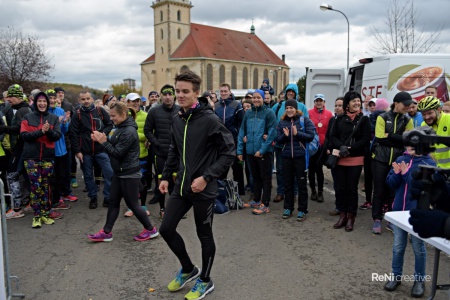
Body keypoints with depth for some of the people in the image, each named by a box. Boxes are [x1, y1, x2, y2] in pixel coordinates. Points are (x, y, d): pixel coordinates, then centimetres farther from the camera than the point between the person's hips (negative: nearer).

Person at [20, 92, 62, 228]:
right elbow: (23, 135, -7)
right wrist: (40, 131, -19)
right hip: (31, 157, -2)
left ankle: (45, 214, 17)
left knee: (46, 186, 8)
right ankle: (37, 216, 5)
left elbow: (58, 136, -1)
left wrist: (49, 131, -21)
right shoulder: (27, 117, 3)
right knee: (35, 186, -3)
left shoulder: (54, 118, 7)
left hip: (48, 157, 2)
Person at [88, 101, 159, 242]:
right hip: (119, 173, 9)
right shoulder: (121, 128, 8)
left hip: (129, 174, -9)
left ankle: (151, 229, 16)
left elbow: (117, 153, -21)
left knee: (132, 203, 2)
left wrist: (103, 142, -16)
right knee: (113, 202, 12)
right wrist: (102, 139, -4)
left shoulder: (129, 132, -22)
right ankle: (106, 232, 22)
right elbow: (114, 145, 11)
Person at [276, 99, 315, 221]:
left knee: (301, 183, 4)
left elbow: (311, 136, -8)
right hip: (286, 156, 3)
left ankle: (302, 210, 13)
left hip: (300, 156, -3)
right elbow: (278, 140, 7)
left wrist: (297, 133, -19)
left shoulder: (304, 120, -2)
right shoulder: (282, 122, 8)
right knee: (288, 183, 12)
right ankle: (288, 208, 23)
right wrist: (285, 135, -13)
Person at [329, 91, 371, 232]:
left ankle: (351, 217, 16)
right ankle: (343, 215, 19)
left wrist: (350, 149, -18)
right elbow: (333, 136, 3)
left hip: (356, 159, -2)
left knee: (352, 188, 4)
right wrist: (341, 147, -16)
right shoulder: (340, 119, 7)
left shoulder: (364, 119, 0)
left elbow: (365, 140, -6)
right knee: (340, 188, 6)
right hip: (340, 159, 2)